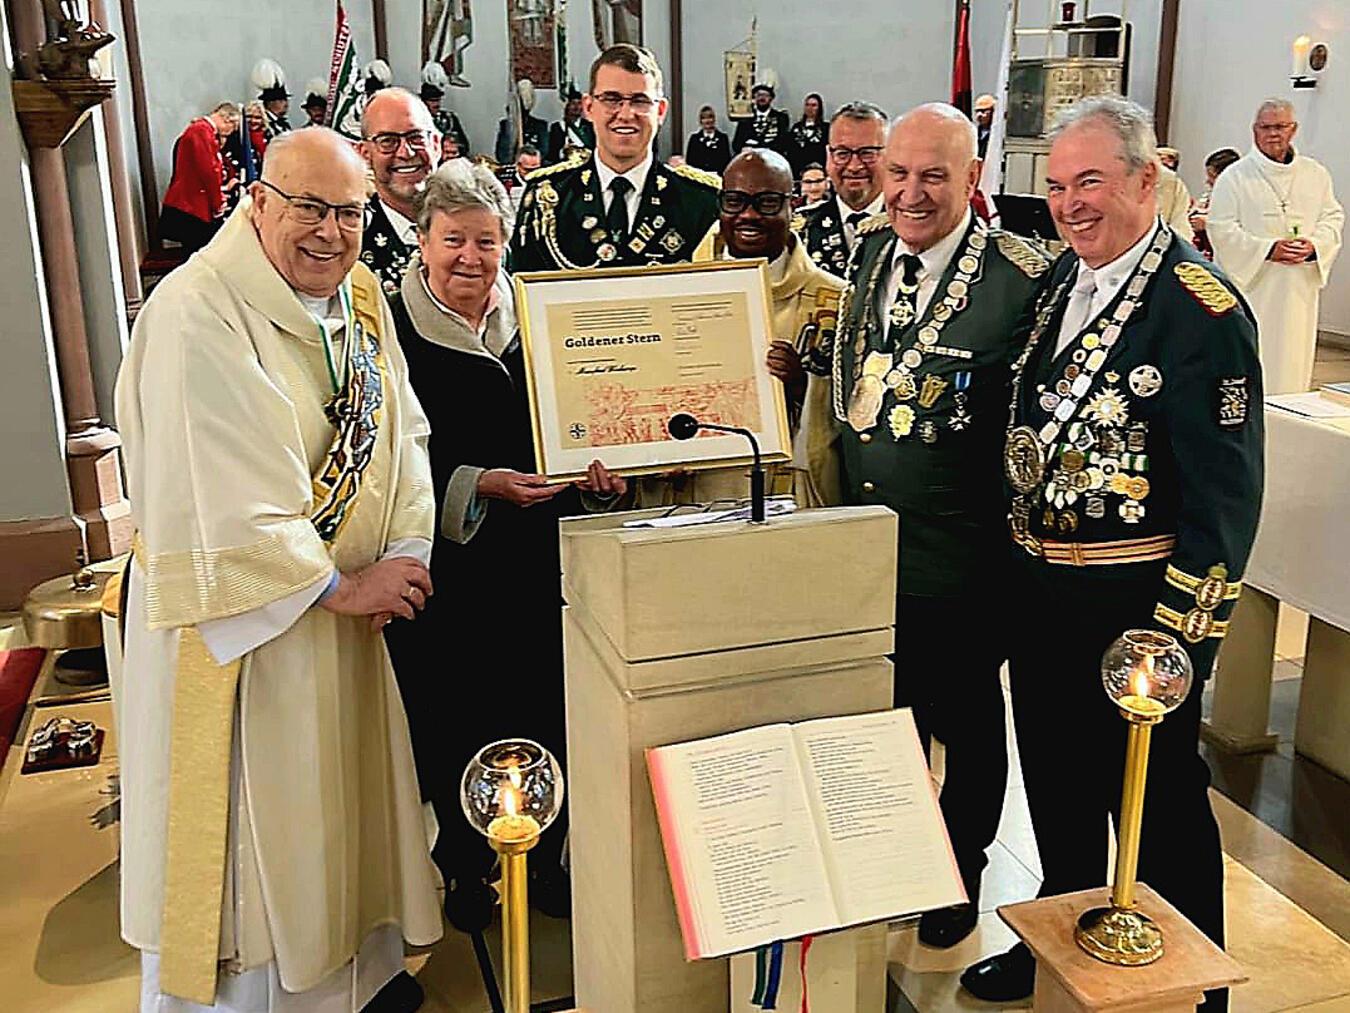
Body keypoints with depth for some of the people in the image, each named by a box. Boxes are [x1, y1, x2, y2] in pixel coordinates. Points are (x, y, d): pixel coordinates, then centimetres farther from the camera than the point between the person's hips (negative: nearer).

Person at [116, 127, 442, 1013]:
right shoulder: (197, 315, -20)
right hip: (238, 610, -7)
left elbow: (401, 434, 4)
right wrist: (341, 586, -18)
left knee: (344, 796, 20)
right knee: (250, 817, 7)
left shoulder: (360, 296, 4)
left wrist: (404, 553, -11)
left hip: (350, 598, 8)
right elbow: (226, 499, -24)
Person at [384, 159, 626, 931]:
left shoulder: (532, 321, 6)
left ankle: (545, 859, 29)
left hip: (535, 557, 4)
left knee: (545, 709, 9)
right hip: (447, 567, -3)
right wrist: (478, 484, -20)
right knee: (454, 724, 7)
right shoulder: (392, 332, -6)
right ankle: (465, 866, 29)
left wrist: (589, 465, -7)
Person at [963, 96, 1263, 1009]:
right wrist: (1021, 556, 10)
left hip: (1135, 605, -7)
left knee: (1159, 808, 11)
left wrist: (1180, 640, -19)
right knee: (1058, 788, 22)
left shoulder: (1203, 310, -17)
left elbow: (1225, 498, -18)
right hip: (1039, 590, 7)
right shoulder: (1060, 280, 6)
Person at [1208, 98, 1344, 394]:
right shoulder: (1235, 177, -2)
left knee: (1292, 363, 6)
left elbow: (1333, 218, 14)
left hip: (1298, 290, 4)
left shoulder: (1316, 175, 11)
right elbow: (1220, 228, -8)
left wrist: (1313, 246, -8)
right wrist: (1268, 249, -17)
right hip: (1249, 283, -4)